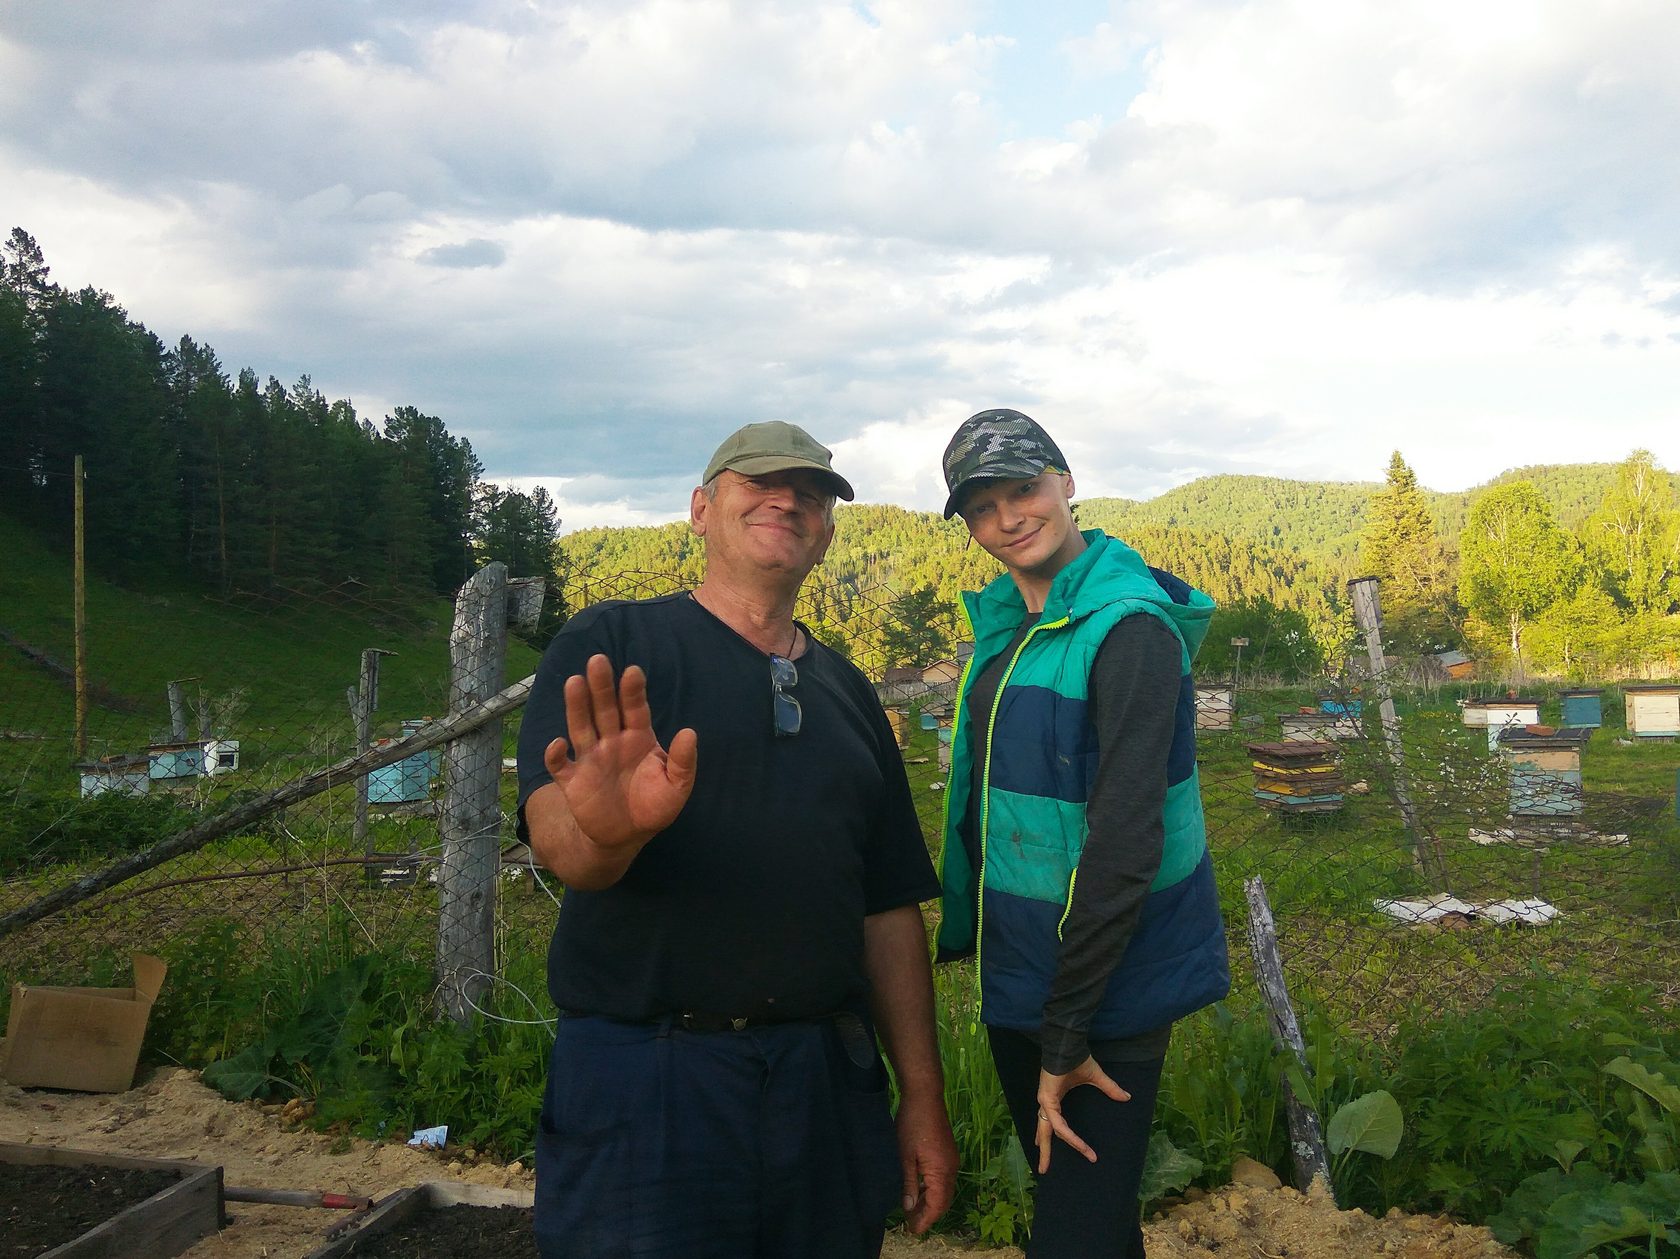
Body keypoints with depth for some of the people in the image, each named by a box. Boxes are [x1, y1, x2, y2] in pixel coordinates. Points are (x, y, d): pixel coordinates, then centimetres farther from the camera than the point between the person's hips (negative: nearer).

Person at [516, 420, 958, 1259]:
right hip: (643, 1082, -4)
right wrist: (607, 829, -40)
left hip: (827, 1084, 5)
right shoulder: (608, 647, -1)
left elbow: (890, 906, 14)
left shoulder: (846, 692, 13)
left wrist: (923, 1096, 11)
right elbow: (556, 837, -16)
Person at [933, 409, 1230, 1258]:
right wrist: (964, 933, 10)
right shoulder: (1005, 625, 6)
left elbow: (1125, 840, -22)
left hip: (1104, 988, -7)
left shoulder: (1130, 628, -19)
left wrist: (1066, 1036, -19)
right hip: (1016, 974, 8)